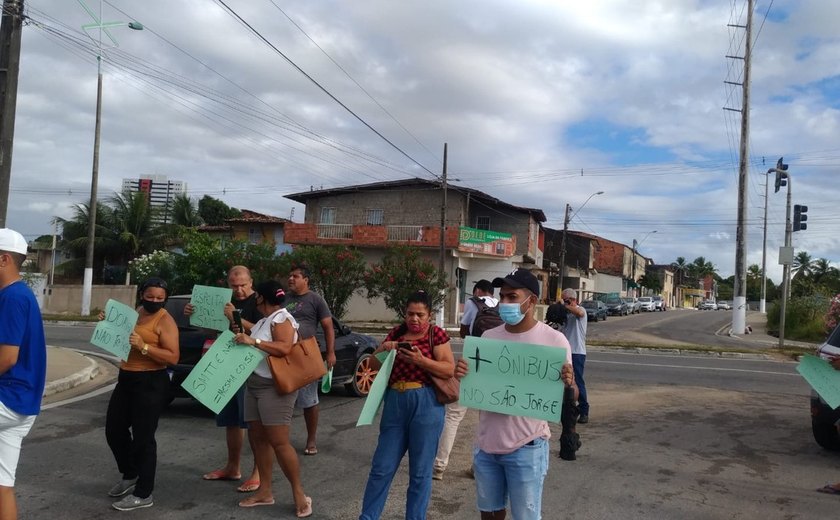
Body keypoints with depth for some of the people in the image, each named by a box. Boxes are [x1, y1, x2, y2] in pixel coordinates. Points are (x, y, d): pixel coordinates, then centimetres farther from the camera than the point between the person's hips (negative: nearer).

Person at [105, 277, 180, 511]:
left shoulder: (165, 321, -13)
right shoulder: (136, 312, 11)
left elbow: (173, 357, -21)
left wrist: (143, 346, -29)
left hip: (150, 384, -9)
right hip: (126, 379, 9)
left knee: (143, 438, -4)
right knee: (114, 430, 17)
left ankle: (143, 494, 7)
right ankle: (130, 475, 38)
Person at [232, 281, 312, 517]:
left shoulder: (282, 318, -13)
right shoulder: (264, 321, 15)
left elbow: (284, 348, -27)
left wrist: (253, 341, -27)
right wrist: (242, 336, 19)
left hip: (274, 387, -9)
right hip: (254, 385, 10)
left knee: (278, 442, -9)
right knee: (257, 438, 9)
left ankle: (299, 494, 0)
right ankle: (265, 491, 17)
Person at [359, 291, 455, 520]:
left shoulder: (436, 334, -2)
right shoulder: (397, 332, 10)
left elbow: (449, 369, -9)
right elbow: (374, 365, 13)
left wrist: (420, 360, -21)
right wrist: (383, 349, -8)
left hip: (425, 405, -3)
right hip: (394, 403, 4)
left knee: (420, 471, 7)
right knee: (381, 467, 8)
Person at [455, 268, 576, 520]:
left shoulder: (553, 339, -9)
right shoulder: (488, 336, 3)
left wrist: (569, 384, -26)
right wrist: (461, 374, -9)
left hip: (526, 447, -4)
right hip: (486, 443, 5)